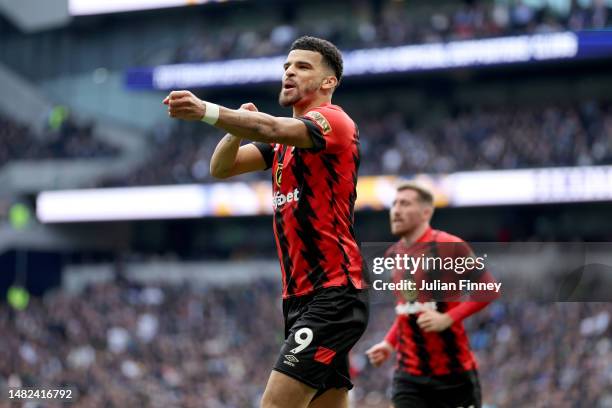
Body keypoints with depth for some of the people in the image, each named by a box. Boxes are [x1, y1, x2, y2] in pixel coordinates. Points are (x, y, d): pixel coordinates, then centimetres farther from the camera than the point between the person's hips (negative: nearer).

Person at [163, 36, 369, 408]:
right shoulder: (286, 140, 19)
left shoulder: (332, 120, -9)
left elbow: (270, 128, -28)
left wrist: (205, 111, -42)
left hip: (334, 296, -9)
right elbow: (221, 168, 14)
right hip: (301, 297, 9)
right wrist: (238, 126, -7)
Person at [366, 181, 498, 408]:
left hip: (454, 372, -5)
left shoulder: (449, 246, -11)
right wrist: (390, 343, 11)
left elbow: (488, 289, -13)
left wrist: (448, 319, -22)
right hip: (409, 375, 5)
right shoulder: (393, 255, 10)